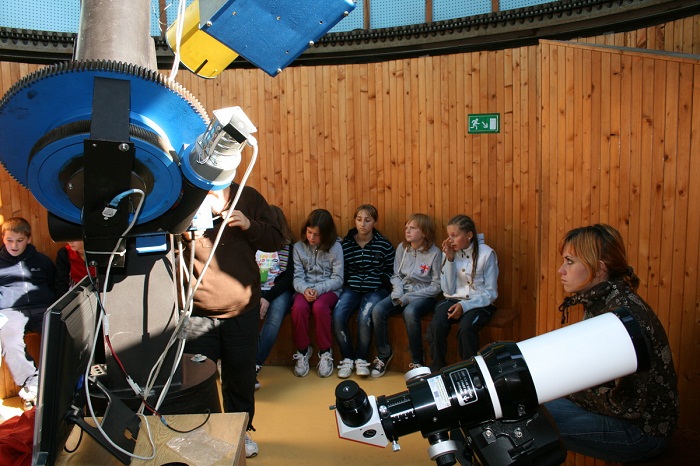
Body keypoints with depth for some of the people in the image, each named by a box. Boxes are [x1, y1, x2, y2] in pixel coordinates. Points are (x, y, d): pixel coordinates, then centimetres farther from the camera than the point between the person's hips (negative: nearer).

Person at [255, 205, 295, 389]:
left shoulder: (288, 246, 7)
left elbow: (289, 277, -1)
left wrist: (268, 298, -14)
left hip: (280, 291, -1)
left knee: (275, 317, -35)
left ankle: (253, 366, -38)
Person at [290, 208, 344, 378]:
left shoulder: (335, 247, -3)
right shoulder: (299, 247, 3)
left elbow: (337, 279, -6)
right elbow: (297, 277, -1)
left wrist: (318, 290, -21)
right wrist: (305, 290, -23)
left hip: (328, 290, -2)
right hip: (305, 289, 2)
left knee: (319, 307, -34)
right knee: (299, 307, -31)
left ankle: (325, 352, -13)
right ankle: (303, 351, -8)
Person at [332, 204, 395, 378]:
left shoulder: (384, 245, 2)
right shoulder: (346, 244, 6)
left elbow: (392, 270, 9)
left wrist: (383, 283, -5)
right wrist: (345, 283, -2)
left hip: (375, 290, -2)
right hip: (352, 288, 2)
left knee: (364, 317, -30)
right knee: (338, 315, -25)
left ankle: (361, 359, -5)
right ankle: (347, 358, -4)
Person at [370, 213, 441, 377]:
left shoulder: (434, 253, -9)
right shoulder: (402, 248, 5)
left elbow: (436, 286, -10)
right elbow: (396, 275, 10)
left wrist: (409, 297, -15)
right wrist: (398, 293, -10)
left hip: (424, 296, -4)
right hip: (402, 293, 4)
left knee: (410, 312, -36)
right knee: (378, 310, -22)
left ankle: (417, 361, -16)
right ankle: (384, 354, -1)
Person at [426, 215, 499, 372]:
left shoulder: (486, 254, -7)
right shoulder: (449, 252, 3)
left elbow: (491, 293, -6)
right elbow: (448, 290, -1)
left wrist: (465, 306, -19)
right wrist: (450, 259, -9)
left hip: (479, 303, -3)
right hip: (452, 300, 3)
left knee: (466, 328, -33)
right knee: (436, 326, -28)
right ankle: (437, 369, -8)